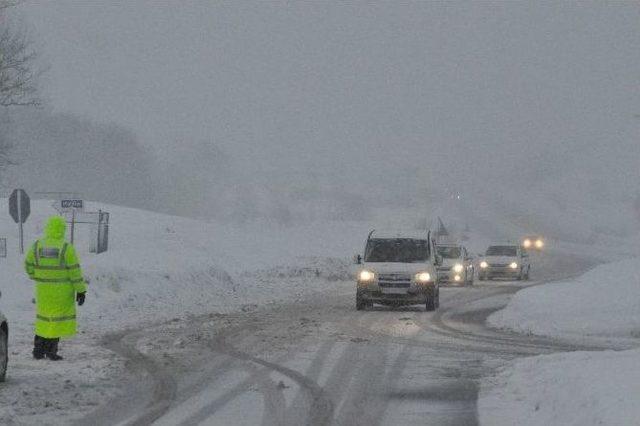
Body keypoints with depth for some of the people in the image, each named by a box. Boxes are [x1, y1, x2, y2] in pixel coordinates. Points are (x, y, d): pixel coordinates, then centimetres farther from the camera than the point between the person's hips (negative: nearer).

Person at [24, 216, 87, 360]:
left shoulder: (37, 245, -4)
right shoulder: (66, 248, -14)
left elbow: (28, 265, 6)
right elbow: (75, 271, -12)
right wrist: (80, 291, -5)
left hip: (43, 289, 4)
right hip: (62, 291, -4)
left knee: (44, 317, 16)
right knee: (57, 319, 5)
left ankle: (38, 350, 15)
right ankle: (51, 351, 4)